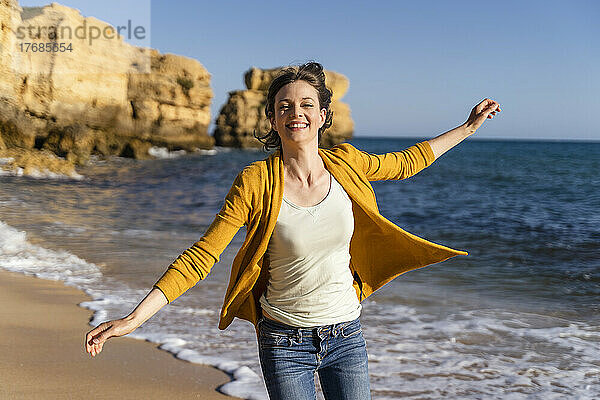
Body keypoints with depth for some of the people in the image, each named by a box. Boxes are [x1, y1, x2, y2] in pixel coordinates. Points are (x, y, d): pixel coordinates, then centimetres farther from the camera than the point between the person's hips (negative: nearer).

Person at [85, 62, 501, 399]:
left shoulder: (345, 164, -4)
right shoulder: (256, 182, -13)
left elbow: (404, 162, 16)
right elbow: (201, 256, -14)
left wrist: (468, 127, 24)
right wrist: (135, 318, -20)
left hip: (346, 337, 3)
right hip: (286, 343, -3)